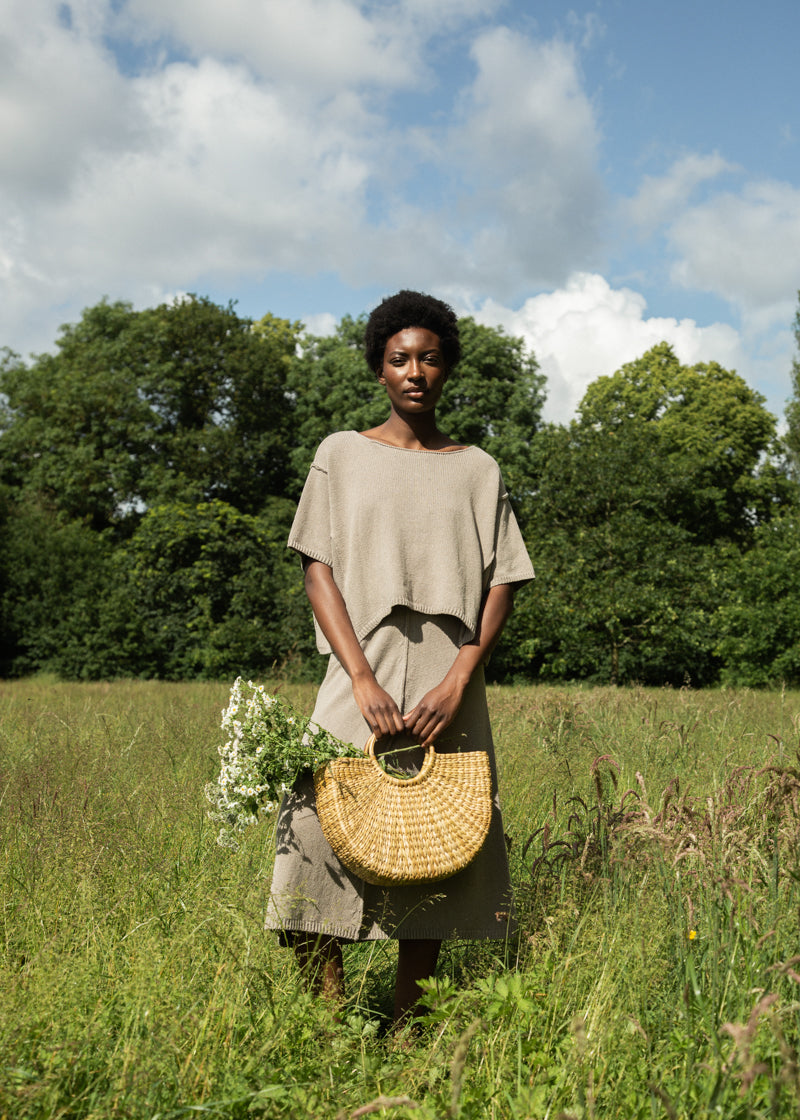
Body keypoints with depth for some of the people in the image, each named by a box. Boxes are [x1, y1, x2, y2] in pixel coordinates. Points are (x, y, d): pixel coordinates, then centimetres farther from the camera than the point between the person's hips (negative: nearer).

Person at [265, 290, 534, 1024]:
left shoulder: (478, 470, 13)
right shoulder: (341, 455, 10)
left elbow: (501, 584, 7)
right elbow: (319, 571, 2)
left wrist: (459, 680, -9)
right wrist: (363, 680, -11)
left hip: (448, 689, 1)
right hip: (359, 679, -1)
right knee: (322, 834, -10)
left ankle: (406, 1026, 14)